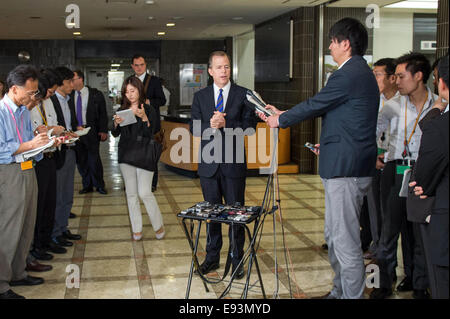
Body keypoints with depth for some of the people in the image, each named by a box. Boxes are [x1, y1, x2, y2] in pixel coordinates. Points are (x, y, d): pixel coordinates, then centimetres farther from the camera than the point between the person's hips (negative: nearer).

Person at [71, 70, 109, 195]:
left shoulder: (96, 95, -2)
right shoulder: (70, 96, 6)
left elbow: (103, 114, 0)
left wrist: (103, 131, -7)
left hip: (91, 132, -3)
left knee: (94, 159, -2)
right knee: (81, 161, 7)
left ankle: (99, 185, 15)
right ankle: (87, 185, 21)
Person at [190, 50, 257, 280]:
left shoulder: (242, 95, 0)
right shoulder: (200, 97, 7)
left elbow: (250, 125, -6)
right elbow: (194, 128, 2)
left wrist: (225, 123, -19)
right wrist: (210, 125, -18)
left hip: (233, 163, -2)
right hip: (209, 163, 2)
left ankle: (237, 259, 14)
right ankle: (212, 257, 23)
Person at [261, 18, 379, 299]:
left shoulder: (349, 74, -16)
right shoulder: (362, 72, 17)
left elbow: (315, 105, -9)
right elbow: (324, 108, 21)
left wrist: (281, 120, 7)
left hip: (345, 168, -11)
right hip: (348, 165, 11)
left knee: (345, 239, -4)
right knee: (335, 236, 19)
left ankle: (353, 294, 5)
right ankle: (341, 291, 30)